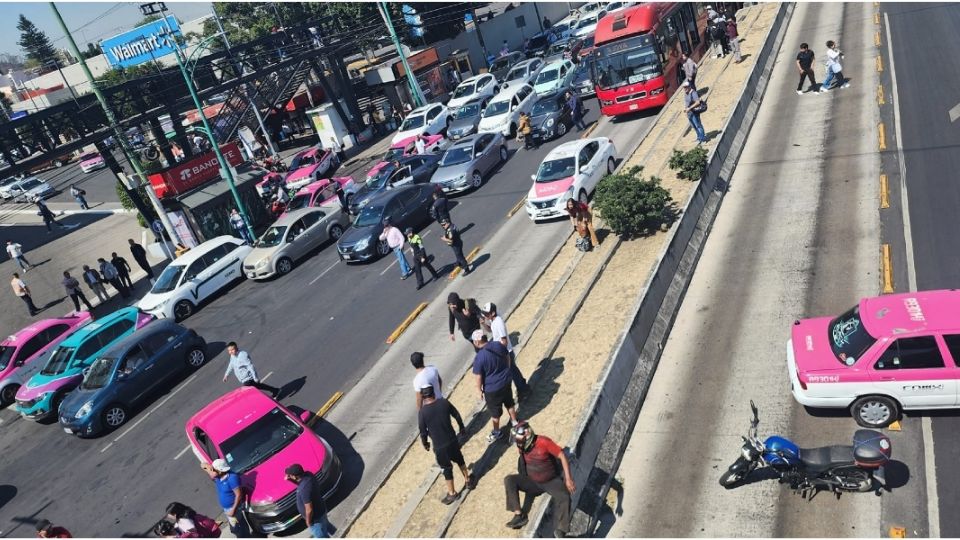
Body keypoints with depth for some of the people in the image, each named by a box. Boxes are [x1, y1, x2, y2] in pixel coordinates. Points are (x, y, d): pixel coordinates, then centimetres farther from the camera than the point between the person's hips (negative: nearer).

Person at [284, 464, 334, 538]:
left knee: (321, 536, 19)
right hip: (321, 509, 8)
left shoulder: (304, 490, -40)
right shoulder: (308, 474, -16)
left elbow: (309, 510, -31)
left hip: (316, 517, -8)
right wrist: (290, 479, -11)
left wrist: (308, 521, -13)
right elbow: (301, 482, 7)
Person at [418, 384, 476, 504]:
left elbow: (423, 431, -10)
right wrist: (462, 427, 20)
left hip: (439, 446, -3)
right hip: (452, 440, 3)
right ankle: (468, 480, 46)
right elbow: (457, 415, 3)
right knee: (460, 459, 28)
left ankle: (452, 493, 30)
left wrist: (425, 443, 9)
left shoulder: (422, 412, -19)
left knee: (446, 468, 16)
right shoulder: (444, 402, -10)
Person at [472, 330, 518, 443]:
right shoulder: (499, 345, -10)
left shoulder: (479, 357, -28)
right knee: (510, 403, 28)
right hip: (506, 381, 6)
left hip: (492, 388, -6)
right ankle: (515, 422, 47)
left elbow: (478, 377, -19)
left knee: (495, 412, 17)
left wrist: (479, 390, -3)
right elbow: (507, 358, 6)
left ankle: (497, 433, 36)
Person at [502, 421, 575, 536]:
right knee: (509, 480, -17)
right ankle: (519, 515, -19)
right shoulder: (522, 446, -8)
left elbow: (562, 456, -22)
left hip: (551, 481, -4)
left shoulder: (543, 442, -25)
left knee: (564, 496, -32)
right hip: (532, 482, 4)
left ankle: (559, 531, -19)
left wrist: (568, 479, -24)